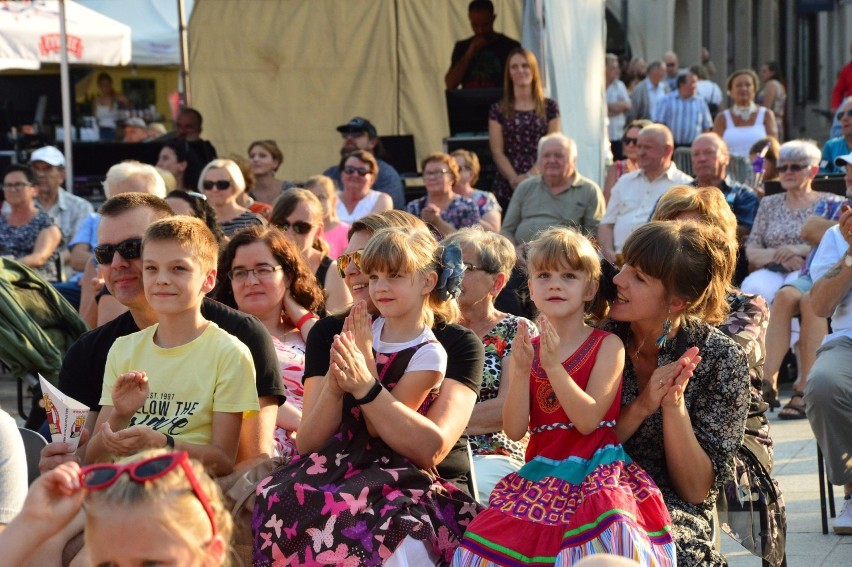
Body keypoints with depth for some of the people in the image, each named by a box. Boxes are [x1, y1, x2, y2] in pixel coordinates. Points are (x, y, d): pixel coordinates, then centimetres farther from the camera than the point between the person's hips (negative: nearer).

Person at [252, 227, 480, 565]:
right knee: (276, 497, -30)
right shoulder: (360, 333, 9)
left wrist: (365, 383, -19)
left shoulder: (428, 355, -1)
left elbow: (381, 430, -6)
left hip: (395, 471, -3)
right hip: (341, 457, 3)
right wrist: (335, 383, -15)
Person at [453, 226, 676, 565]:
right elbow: (515, 430, 0)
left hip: (594, 470, -4)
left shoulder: (607, 346, -2)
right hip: (542, 473, 4)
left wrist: (553, 365, -21)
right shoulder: (525, 351, 9)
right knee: (498, 540, -17)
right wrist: (522, 371, -14)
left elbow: (588, 421, -13)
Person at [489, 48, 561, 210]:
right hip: (507, 188, 0)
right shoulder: (498, 110, 8)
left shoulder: (549, 108, 8)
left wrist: (529, 176, -12)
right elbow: (497, 152, 3)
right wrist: (515, 179, -13)